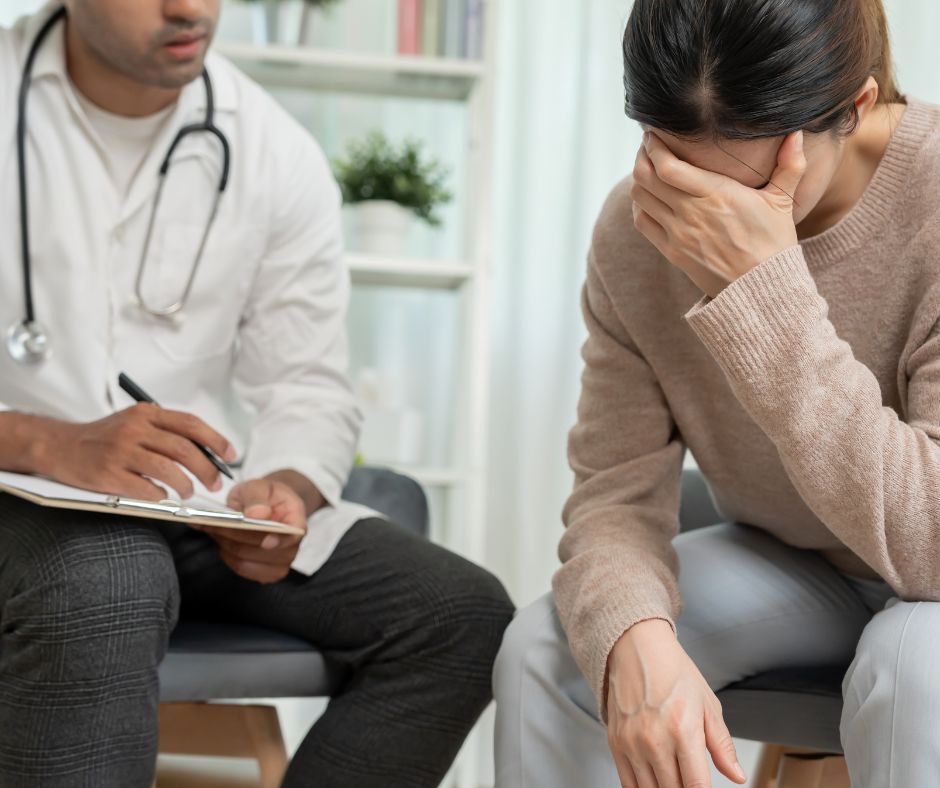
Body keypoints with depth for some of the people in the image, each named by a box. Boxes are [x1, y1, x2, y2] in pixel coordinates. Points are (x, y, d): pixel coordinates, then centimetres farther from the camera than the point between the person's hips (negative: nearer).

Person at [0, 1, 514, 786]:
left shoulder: (281, 153, 2)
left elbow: (310, 389, 3)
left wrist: (282, 491, -21)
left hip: (207, 507, 4)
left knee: (464, 613, -13)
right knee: (101, 590, -38)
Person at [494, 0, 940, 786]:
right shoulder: (638, 226, -15)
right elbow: (616, 492, -14)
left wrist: (764, 289, -40)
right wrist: (634, 641, -38)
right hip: (788, 567, 4)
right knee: (543, 648, -19)